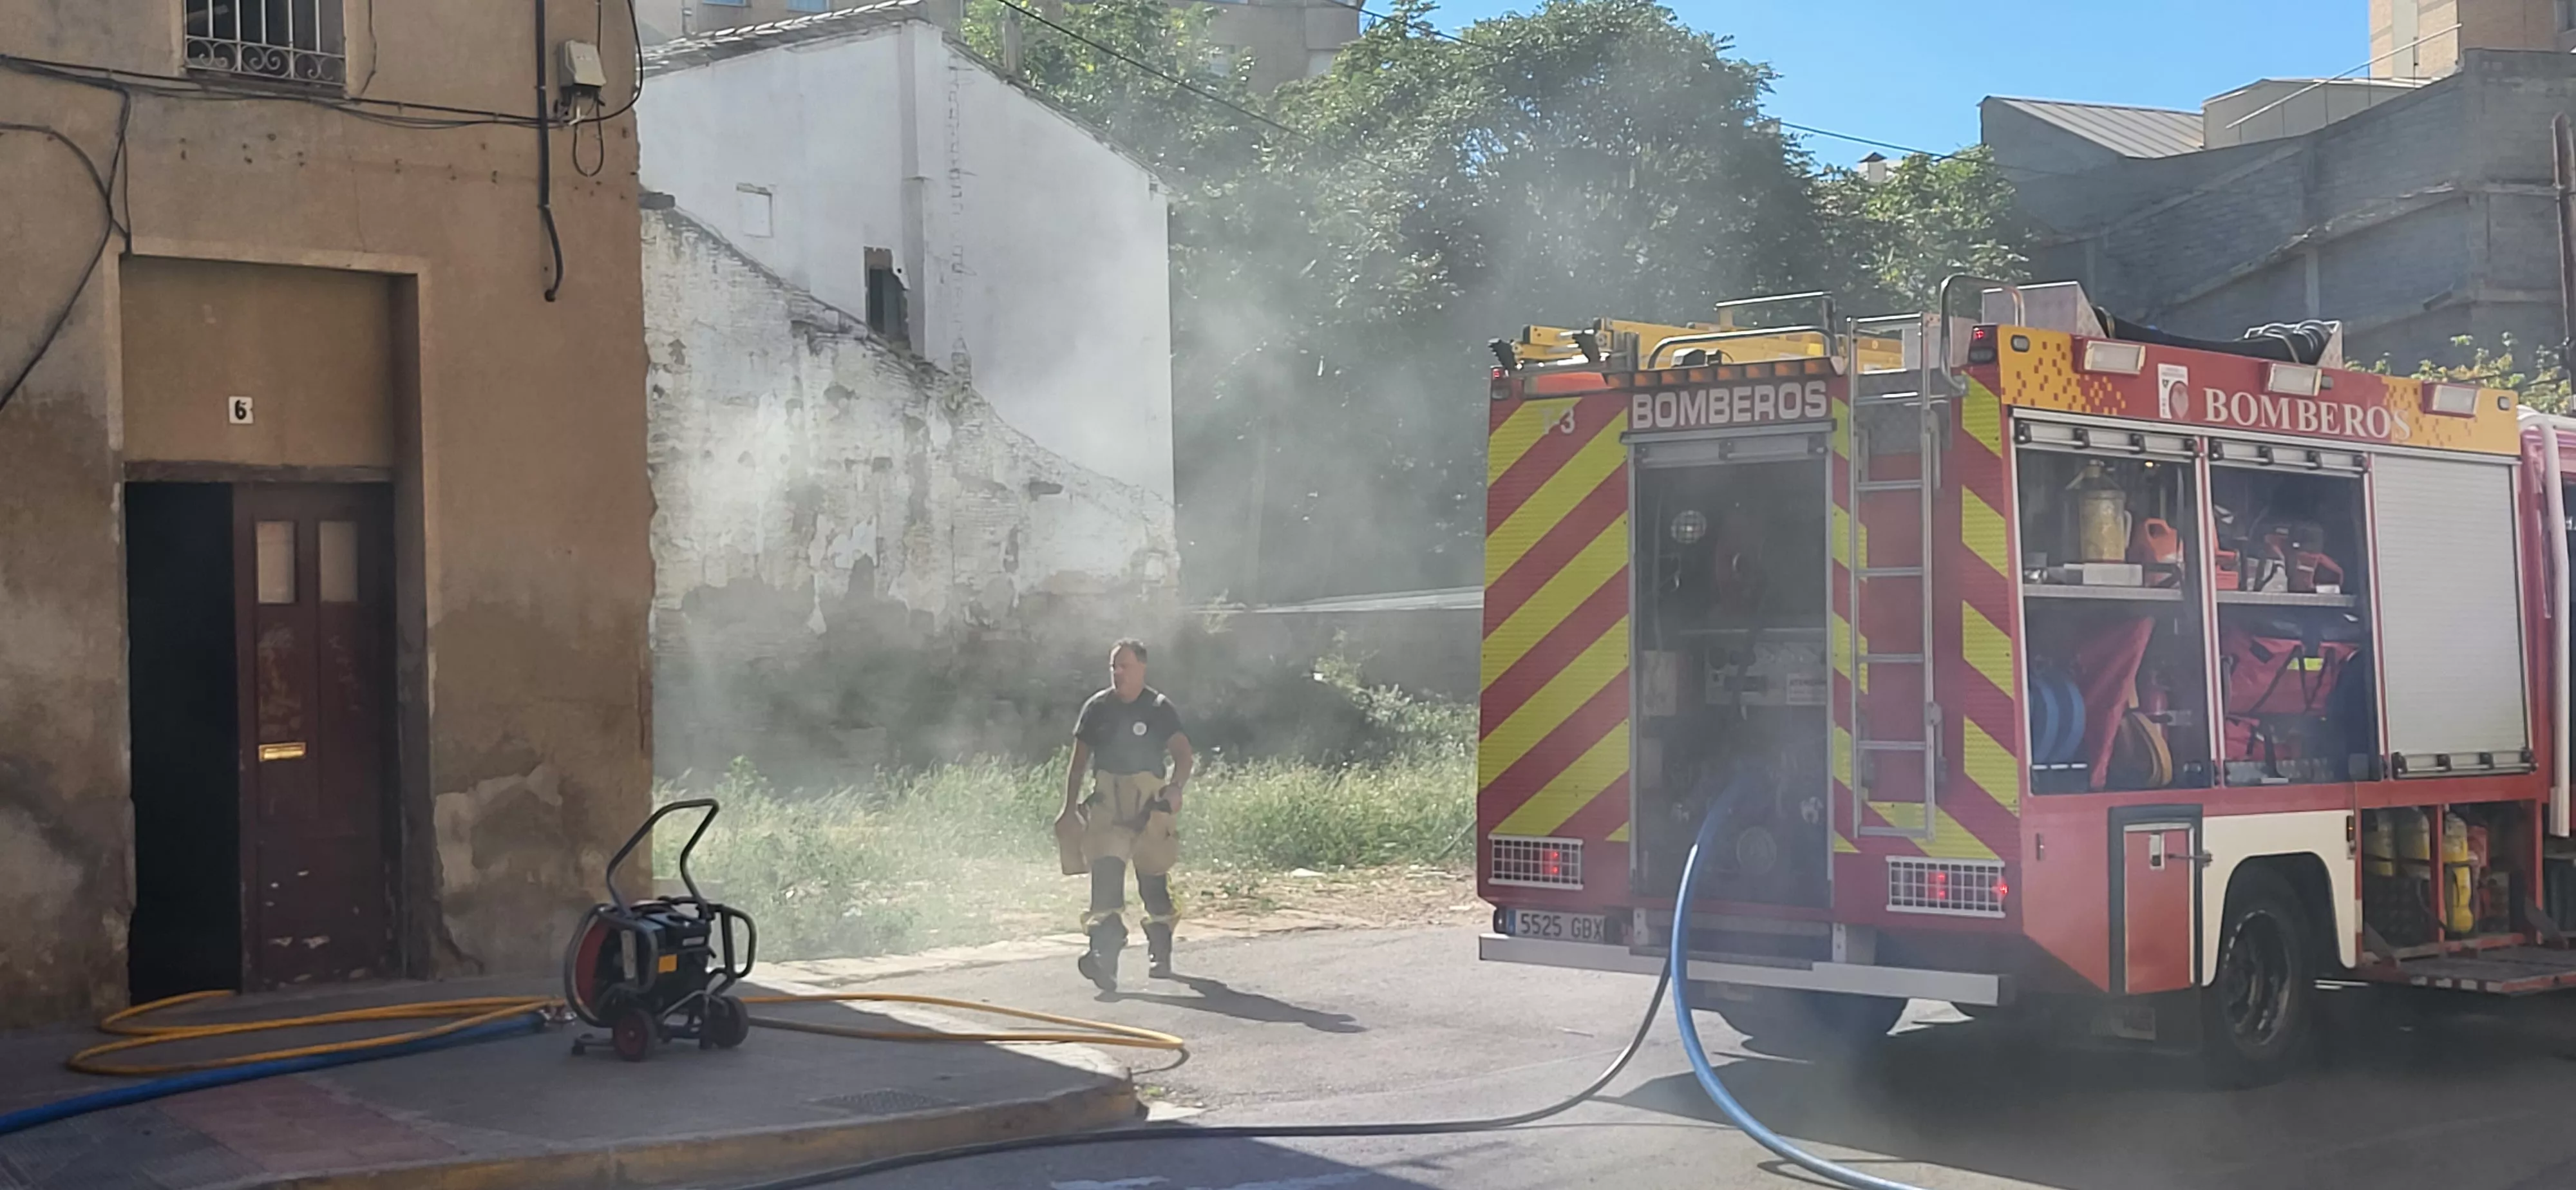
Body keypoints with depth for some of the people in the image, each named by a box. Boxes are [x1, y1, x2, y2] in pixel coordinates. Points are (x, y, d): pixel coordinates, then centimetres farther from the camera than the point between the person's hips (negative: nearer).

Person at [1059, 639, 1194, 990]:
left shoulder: (1160, 709, 1)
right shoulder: (1098, 707, 7)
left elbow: (1183, 754, -6)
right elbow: (1079, 761, 14)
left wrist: (1176, 787, -26)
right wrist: (1070, 808, 12)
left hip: (1150, 803, -1)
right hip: (1107, 803, 1)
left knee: (1154, 879, 9)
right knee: (1106, 872, -16)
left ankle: (1161, 953, 29)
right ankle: (1105, 953, -27)